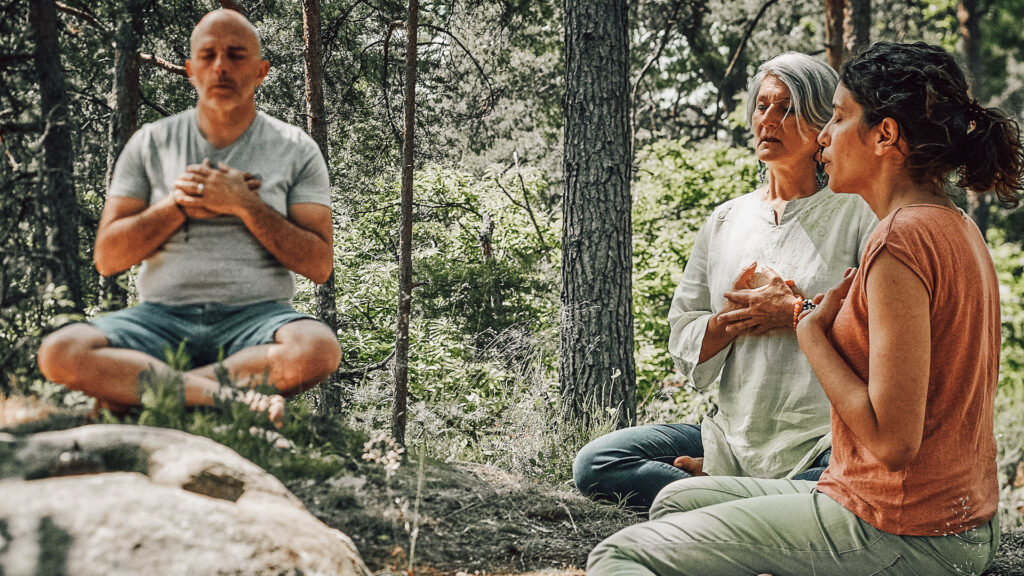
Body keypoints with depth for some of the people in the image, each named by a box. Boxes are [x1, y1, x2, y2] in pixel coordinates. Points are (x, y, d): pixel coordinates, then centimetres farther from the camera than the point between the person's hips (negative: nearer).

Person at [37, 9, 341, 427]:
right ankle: (228, 398, -32)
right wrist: (179, 205, -7)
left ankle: (132, 392, -27)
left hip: (256, 315, -1)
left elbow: (320, 266, 0)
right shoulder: (150, 144, 12)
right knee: (60, 353, -27)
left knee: (318, 350, -36)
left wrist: (245, 205, -10)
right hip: (163, 314, 1)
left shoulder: (296, 150, 8)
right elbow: (107, 258, 7)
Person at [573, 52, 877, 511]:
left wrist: (798, 313, -14)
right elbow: (684, 345, 12)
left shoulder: (858, 212, 1)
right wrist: (733, 317, -7)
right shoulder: (725, 221, 15)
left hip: (824, 442, -3)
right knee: (594, 464, -13)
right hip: (734, 435, 4)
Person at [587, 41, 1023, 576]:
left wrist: (812, 331, -13)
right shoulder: (958, 228, 11)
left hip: (898, 533, -10)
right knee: (676, 501, 22)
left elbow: (892, 440, -25)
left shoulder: (902, 242, -21)